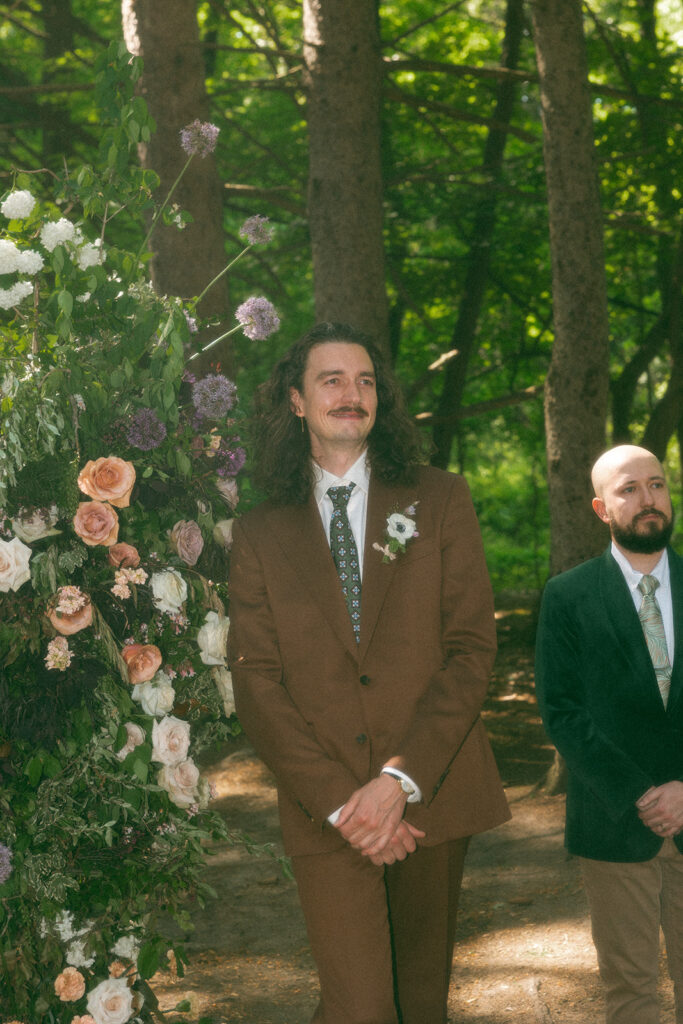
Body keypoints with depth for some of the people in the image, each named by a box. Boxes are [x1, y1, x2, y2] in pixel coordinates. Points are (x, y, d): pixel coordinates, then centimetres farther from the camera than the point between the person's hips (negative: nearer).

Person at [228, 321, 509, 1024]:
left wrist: (399, 780, -11)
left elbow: (472, 649, 0)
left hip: (433, 795, 1)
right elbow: (256, 684, 1)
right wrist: (337, 801, -11)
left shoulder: (439, 501, 7)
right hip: (325, 810, -1)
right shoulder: (260, 535, 7)